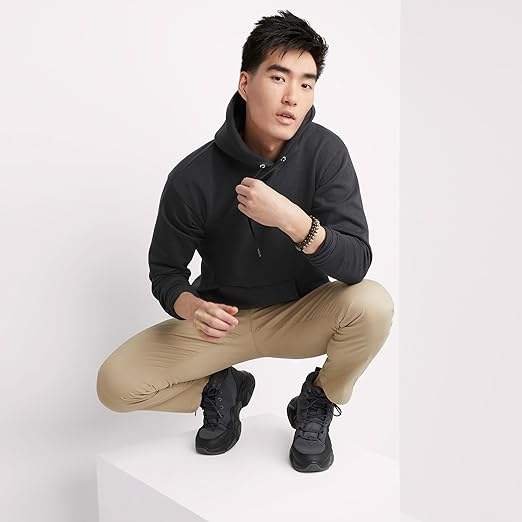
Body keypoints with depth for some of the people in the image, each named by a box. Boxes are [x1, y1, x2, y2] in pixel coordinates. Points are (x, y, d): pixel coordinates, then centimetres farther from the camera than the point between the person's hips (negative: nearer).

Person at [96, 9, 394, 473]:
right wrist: (190, 307, -30)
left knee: (373, 303, -31)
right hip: (223, 318, 0)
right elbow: (165, 269, -6)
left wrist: (292, 219, -43)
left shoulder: (325, 152, -19)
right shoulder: (194, 176, -20)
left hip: (300, 315, 1)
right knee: (115, 384, -18)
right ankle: (220, 390, 14)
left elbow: (356, 264, -25)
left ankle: (317, 404, 1)